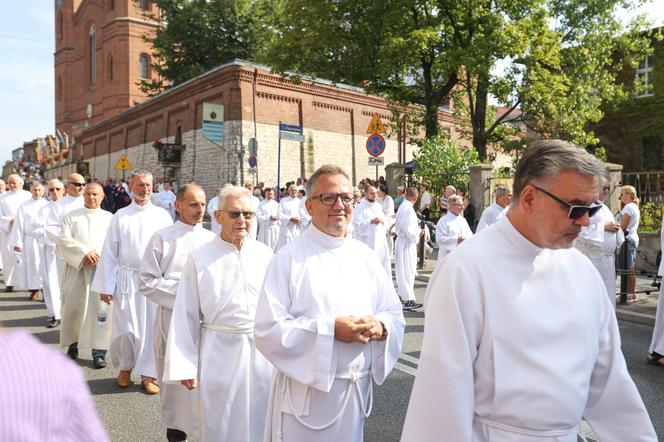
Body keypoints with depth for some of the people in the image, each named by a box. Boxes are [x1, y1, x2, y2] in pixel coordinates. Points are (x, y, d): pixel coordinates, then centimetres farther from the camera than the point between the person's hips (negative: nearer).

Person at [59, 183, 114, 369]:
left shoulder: (109, 218, 12)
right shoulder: (71, 216, 13)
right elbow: (64, 239, -1)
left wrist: (97, 255, -12)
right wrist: (84, 253, -13)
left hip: (102, 268, -1)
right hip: (75, 269, 1)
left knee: (100, 309, -7)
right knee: (73, 307, 2)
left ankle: (99, 352, -3)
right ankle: (72, 345, 20)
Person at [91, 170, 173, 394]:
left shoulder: (162, 215, 4)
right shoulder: (121, 216, 3)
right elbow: (109, 252, 4)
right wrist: (105, 286, 0)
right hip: (126, 279, 0)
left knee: (150, 327, 3)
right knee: (125, 328, 4)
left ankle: (148, 374, 15)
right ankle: (125, 368, 28)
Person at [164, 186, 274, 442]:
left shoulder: (264, 254, -3)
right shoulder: (200, 259, -8)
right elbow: (186, 315, -3)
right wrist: (184, 365, -2)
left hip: (262, 350, 2)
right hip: (220, 351, -1)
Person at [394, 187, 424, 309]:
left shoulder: (402, 207, 9)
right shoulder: (408, 208, -19)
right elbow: (408, 229, -24)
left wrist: (416, 228, 15)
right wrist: (419, 231, -8)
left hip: (401, 240, 9)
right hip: (407, 243, -9)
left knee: (402, 270, 17)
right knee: (408, 271, -4)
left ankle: (402, 295, 29)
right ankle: (408, 299, 0)